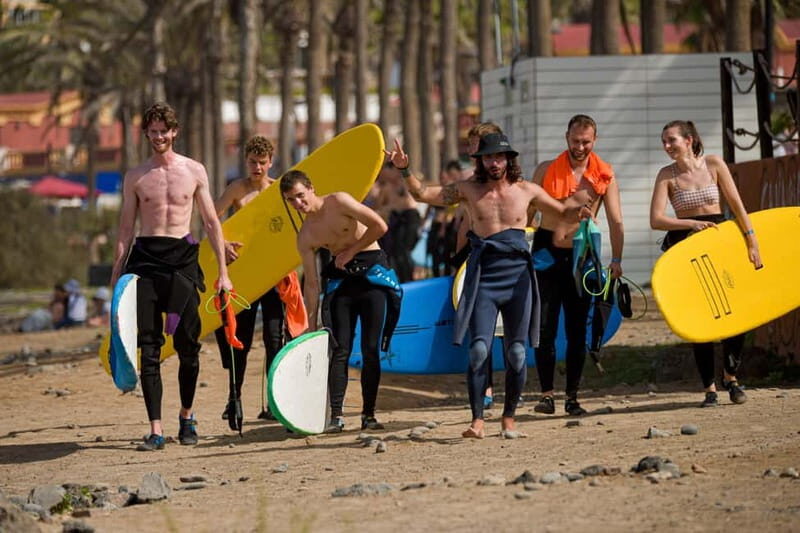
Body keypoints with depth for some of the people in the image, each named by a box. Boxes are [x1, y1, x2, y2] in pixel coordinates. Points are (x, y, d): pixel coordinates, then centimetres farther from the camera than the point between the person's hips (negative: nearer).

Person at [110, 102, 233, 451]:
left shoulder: (193, 171, 6)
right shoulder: (135, 177, 7)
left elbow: (211, 222, 10)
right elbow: (125, 229, 9)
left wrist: (222, 272, 6)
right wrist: (116, 277, 3)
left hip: (183, 258, 0)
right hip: (145, 258, 0)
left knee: (187, 345, 2)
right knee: (149, 348, -6)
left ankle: (186, 416, 24)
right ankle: (155, 429, -6)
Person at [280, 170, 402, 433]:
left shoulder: (338, 202, -9)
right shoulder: (305, 237, 1)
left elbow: (379, 226, -13)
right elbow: (311, 283, 3)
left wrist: (350, 251, -9)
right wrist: (311, 325, -1)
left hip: (373, 273, -3)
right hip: (341, 279, 3)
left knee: (371, 349, -4)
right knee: (339, 350, -6)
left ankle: (369, 415, 1)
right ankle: (336, 416, -7)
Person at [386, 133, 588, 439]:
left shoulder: (526, 191, 8)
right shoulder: (469, 191, 6)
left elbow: (563, 211, 18)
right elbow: (422, 194, 6)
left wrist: (580, 211, -3)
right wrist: (404, 170, -8)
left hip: (518, 277, 1)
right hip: (483, 278, -1)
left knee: (517, 352, 2)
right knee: (479, 349, -13)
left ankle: (509, 419, 14)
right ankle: (477, 421, -10)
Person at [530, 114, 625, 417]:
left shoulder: (604, 176, 2)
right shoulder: (546, 171, 2)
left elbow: (615, 221, 0)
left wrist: (616, 260, -10)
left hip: (582, 256, 1)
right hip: (547, 255, -1)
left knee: (577, 331, 4)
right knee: (544, 329, -5)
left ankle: (572, 397, 10)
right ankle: (547, 394, 0)